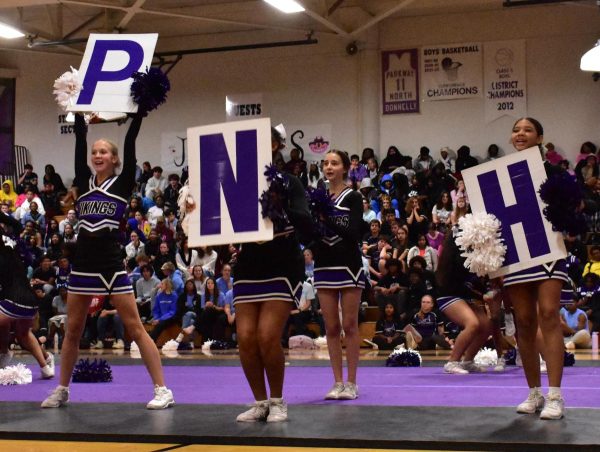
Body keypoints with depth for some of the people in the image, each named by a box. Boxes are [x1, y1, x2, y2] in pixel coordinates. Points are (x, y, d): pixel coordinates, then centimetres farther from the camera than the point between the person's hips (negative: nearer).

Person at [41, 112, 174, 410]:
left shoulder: (123, 183, 1)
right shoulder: (84, 181, 10)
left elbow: (130, 143, -6)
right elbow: (79, 140, 7)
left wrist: (139, 111, -8)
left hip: (110, 262, -4)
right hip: (83, 262, 5)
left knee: (135, 328, -5)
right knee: (72, 330, 11)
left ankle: (162, 390, -3)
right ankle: (61, 390, 23)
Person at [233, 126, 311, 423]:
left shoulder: (289, 183, -6)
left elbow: (306, 223, -19)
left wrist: (281, 207, -38)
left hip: (283, 268, -4)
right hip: (249, 268, 4)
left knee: (268, 336, -15)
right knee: (245, 337, -7)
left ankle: (277, 401, 5)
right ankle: (260, 403, 9)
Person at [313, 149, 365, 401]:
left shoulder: (353, 198, -1)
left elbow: (354, 233, -13)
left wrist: (328, 219, -22)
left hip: (348, 265, -4)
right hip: (324, 266, 4)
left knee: (349, 325, -2)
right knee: (331, 327, 4)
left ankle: (351, 383, 2)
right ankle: (337, 382, 8)